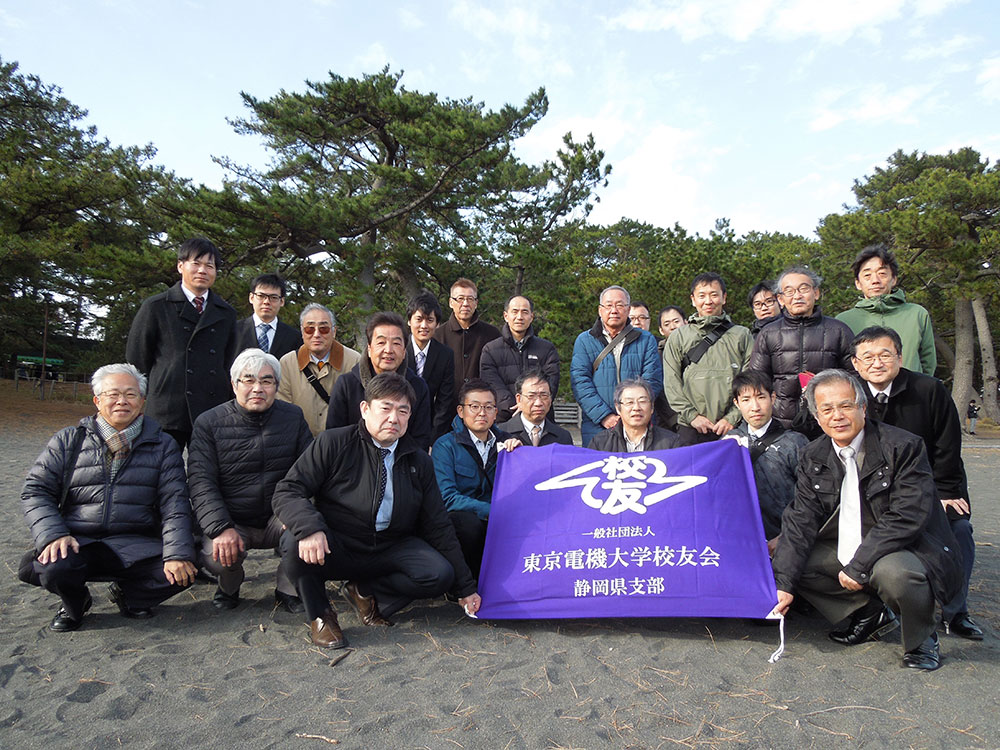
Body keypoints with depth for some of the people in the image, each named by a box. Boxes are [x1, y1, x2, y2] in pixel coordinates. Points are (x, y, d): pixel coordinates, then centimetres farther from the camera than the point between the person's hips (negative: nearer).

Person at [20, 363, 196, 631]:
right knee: (52, 568, -32)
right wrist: (52, 535, -13)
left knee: (181, 574, -24)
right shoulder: (68, 441, 11)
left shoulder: (162, 445, 7)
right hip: (77, 542, 0)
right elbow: (36, 491, 6)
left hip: (136, 546, 0)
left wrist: (177, 554, -14)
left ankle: (129, 594, 11)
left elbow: (175, 503, -1)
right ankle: (75, 603, 7)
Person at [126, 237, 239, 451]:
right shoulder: (156, 306, 5)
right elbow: (136, 357, 9)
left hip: (213, 413, 3)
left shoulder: (226, 313, 14)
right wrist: (161, 387, 9)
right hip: (167, 413, -2)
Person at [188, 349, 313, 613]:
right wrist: (222, 528, -24)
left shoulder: (293, 417, 3)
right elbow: (201, 482, -9)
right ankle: (229, 587, 11)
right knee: (216, 557, -30)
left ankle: (288, 589, -1)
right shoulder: (209, 423, -2)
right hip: (232, 522, -1)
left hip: (278, 521, 1)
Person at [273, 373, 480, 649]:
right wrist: (310, 528, -34)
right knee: (295, 544, -32)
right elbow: (286, 492, -11)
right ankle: (319, 616, -3)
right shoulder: (333, 443, -6)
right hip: (334, 547, -2)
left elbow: (438, 526, 5)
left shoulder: (419, 462, 3)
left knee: (440, 574, -22)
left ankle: (365, 590, 3)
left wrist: (466, 587, 3)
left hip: (391, 550, 3)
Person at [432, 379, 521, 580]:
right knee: (470, 523, -35)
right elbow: (447, 497, -14)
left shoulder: (503, 441, 9)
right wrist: (493, 511, -22)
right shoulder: (445, 445, -3)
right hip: (456, 517, -3)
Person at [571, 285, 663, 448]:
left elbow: (653, 381, 2)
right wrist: (604, 416, -13)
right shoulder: (584, 340, 10)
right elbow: (580, 382, -1)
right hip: (596, 428, 0)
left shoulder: (646, 340, 11)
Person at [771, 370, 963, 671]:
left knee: (892, 571, -37)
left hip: (905, 551, -5)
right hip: (844, 550, 6)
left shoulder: (903, 447, -16)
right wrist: (784, 583, -16)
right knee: (784, 561, -9)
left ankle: (922, 640, -2)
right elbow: (800, 521, -6)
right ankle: (870, 613, 8)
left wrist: (857, 566, -26)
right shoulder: (813, 457, -1)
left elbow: (906, 518, -23)